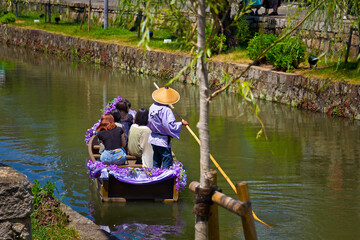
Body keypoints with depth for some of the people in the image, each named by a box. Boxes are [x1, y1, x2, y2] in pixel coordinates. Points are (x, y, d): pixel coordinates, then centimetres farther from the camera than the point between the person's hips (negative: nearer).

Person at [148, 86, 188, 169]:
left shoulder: (153, 106, 2)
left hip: (153, 138, 8)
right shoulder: (166, 110, -22)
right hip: (163, 141, -8)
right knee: (167, 160, -1)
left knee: (156, 161, 17)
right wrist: (181, 123, -13)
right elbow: (170, 126, -24)